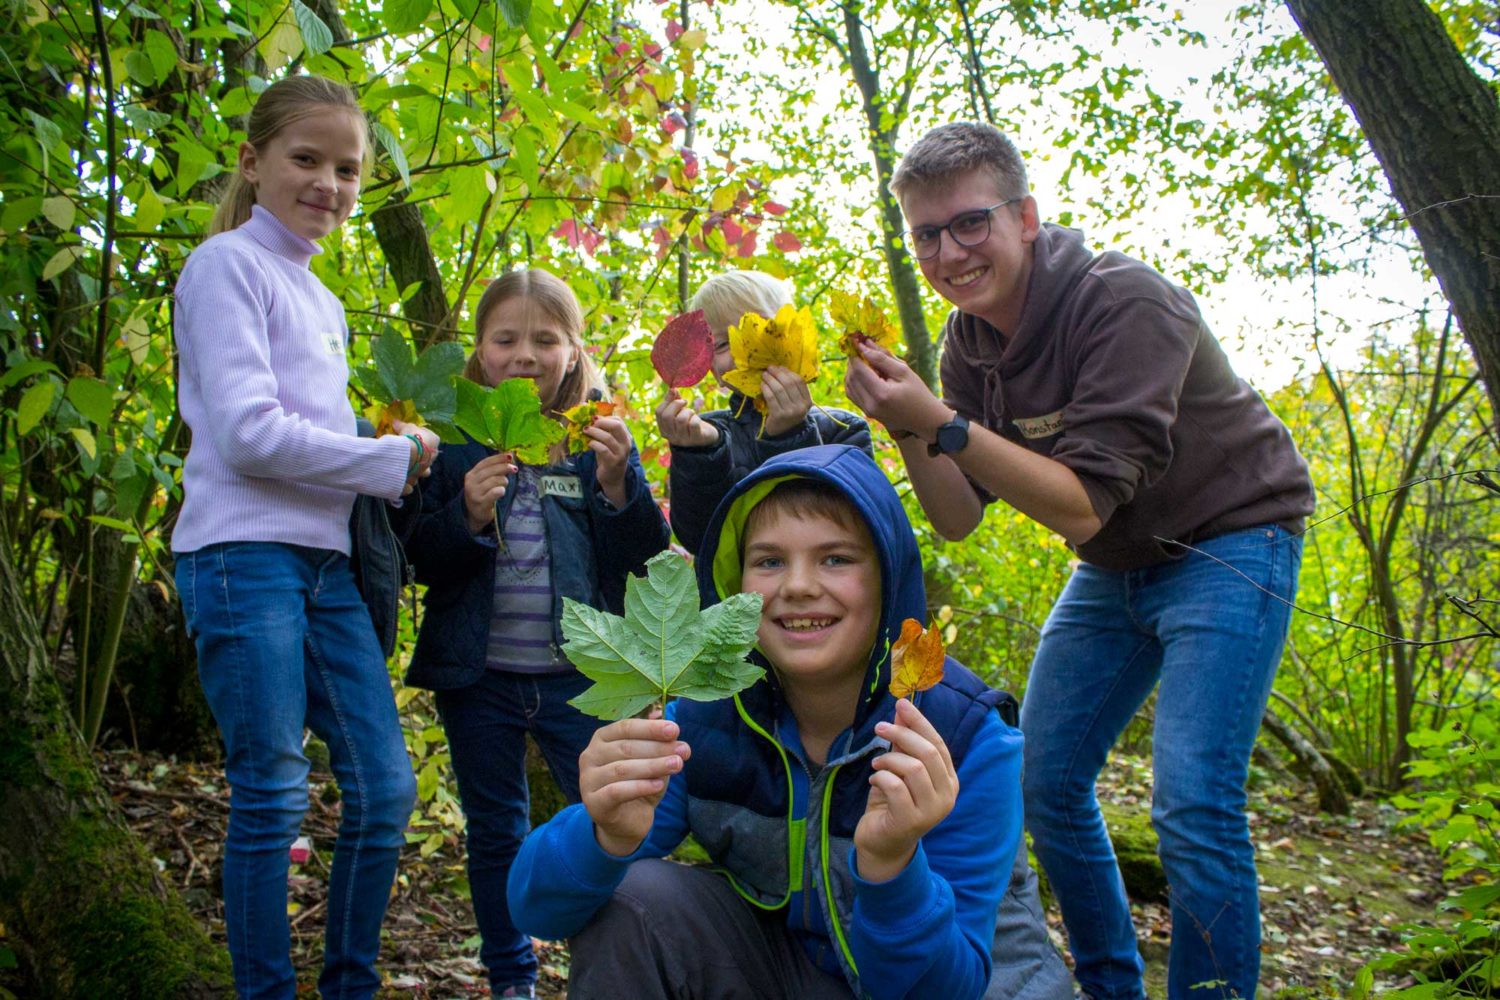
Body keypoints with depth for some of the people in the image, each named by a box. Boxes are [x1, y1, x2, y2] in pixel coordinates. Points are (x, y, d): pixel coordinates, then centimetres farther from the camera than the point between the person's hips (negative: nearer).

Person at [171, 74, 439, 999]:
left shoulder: (324, 303, 21)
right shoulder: (228, 266, -3)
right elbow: (250, 434, -14)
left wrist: (393, 455, 4)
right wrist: (392, 457, -7)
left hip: (326, 562, 8)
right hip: (246, 554, -8)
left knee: (385, 790, 6)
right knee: (273, 799, -3)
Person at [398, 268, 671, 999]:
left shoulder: (599, 438, 1)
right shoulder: (456, 439, 1)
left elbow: (644, 559, -2)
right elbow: (422, 561, 0)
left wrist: (617, 485, -19)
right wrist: (467, 516, -18)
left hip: (579, 673, -1)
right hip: (478, 676, 1)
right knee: (495, 833, 13)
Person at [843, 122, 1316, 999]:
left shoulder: (1125, 302, -26)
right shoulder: (969, 341, -4)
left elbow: (1081, 506, -31)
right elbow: (959, 517, -5)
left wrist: (942, 424, -37)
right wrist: (911, 428, -22)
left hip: (1229, 541, -7)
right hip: (1114, 567, 7)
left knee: (1193, 807, -17)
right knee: (1046, 784, 7)